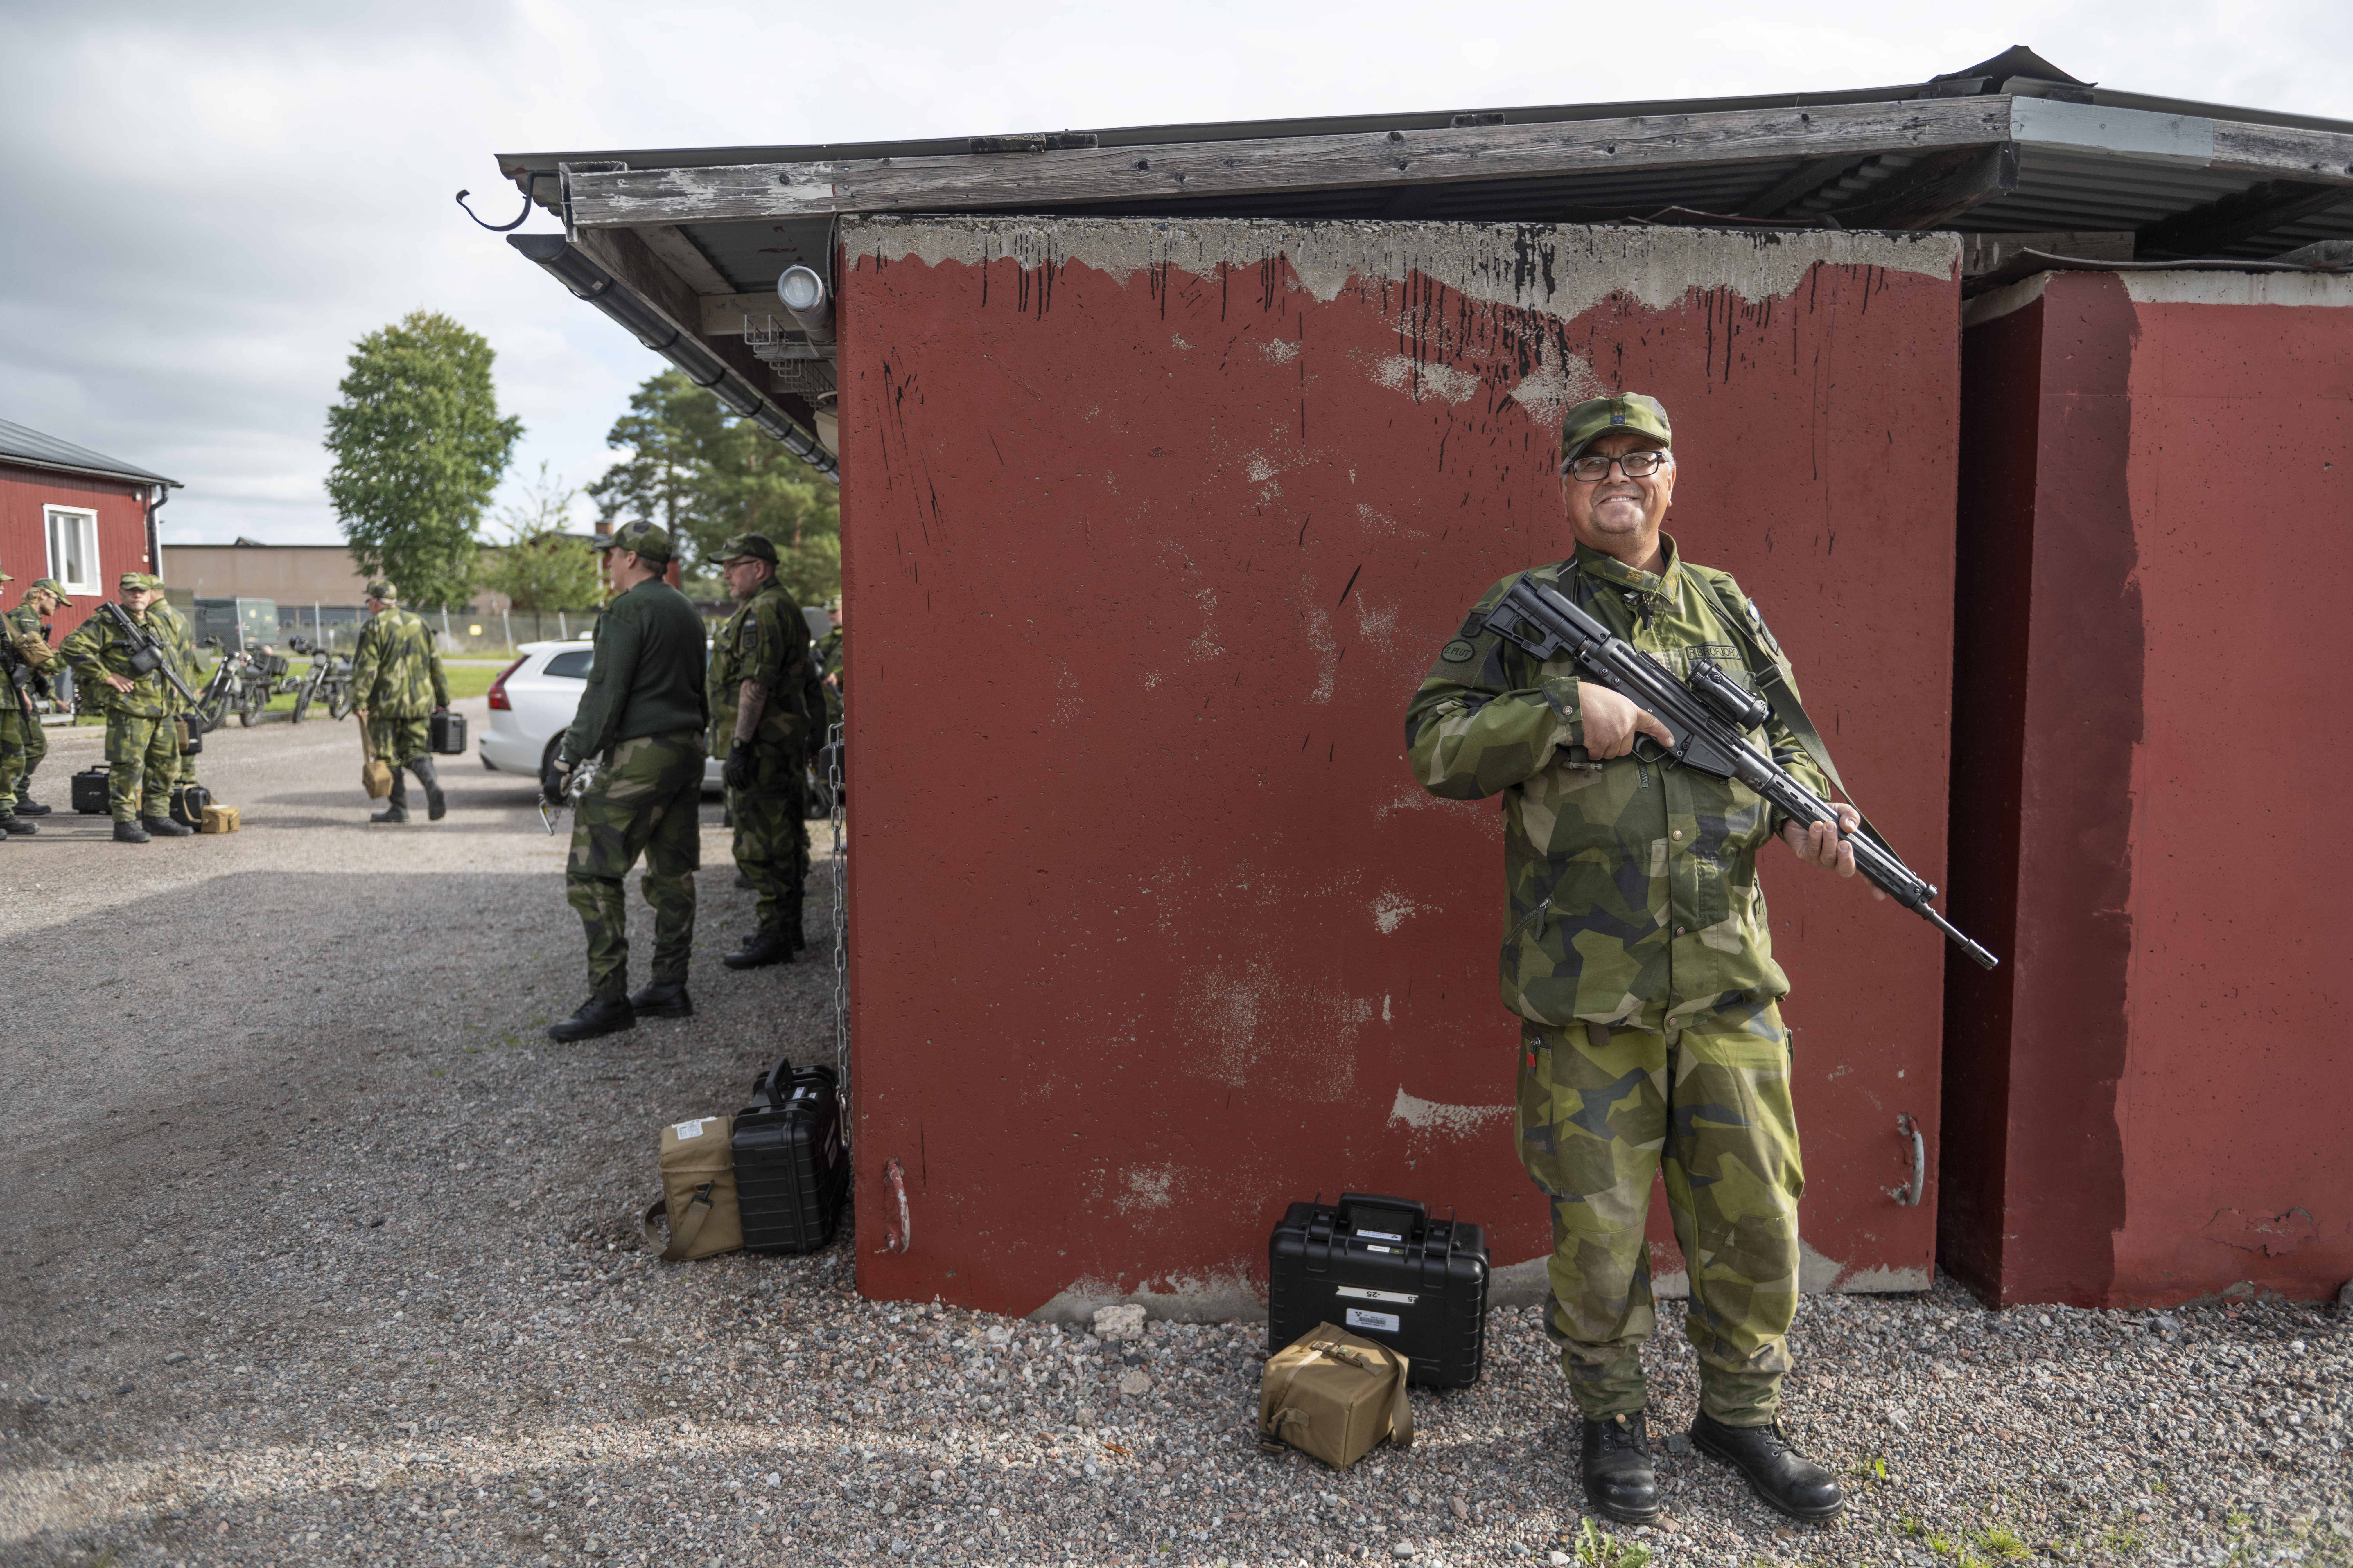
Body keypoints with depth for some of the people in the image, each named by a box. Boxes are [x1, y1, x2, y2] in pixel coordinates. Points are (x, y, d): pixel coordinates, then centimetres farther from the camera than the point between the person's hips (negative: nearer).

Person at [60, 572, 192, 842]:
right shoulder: (106, 623, -6)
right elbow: (72, 647, -16)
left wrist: (171, 686, 18)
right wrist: (107, 677, -16)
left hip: (161, 709, 8)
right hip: (128, 708, -8)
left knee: (166, 764, 11)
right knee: (128, 766, -8)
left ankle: (157, 818, 21)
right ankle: (125, 824, -3)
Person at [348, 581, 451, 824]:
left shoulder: (374, 627, -4)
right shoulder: (419, 624, 14)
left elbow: (365, 667, -13)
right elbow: (436, 665, 15)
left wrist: (359, 702, -13)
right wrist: (443, 701, 19)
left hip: (387, 704, -5)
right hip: (420, 703, 5)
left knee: (390, 756, 4)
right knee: (417, 752, 8)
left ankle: (398, 808, 5)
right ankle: (434, 789, -18)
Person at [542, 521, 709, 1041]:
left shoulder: (628, 610, -11)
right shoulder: (686, 611, 17)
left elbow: (605, 694, -16)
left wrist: (567, 761, -14)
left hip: (640, 755, -9)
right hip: (688, 752, 9)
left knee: (592, 874, -6)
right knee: (673, 874, 12)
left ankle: (608, 999, -8)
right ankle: (670, 988, 16)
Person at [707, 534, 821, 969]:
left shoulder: (763, 611, -15)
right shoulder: (785, 608, 20)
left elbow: (756, 684, -23)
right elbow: (805, 676, 26)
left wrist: (740, 744, -24)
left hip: (760, 747, -11)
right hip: (784, 746, 11)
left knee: (760, 841, -8)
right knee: (783, 838, 14)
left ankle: (775, 937, -5)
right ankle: (789, 929, 22)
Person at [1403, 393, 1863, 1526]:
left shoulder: (1727, 609, 13)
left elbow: (1790, 738, 18)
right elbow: (1434, 744, -5)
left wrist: (1809, 805, -4)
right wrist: (1566, 712, -17)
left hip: (1729, 978, 4)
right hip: (1585, 990, -3)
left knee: (1756, 1214, 12)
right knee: (1597, 1227, 7)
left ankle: (1742, 1412, 35)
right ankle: (1611, 1419, 31)